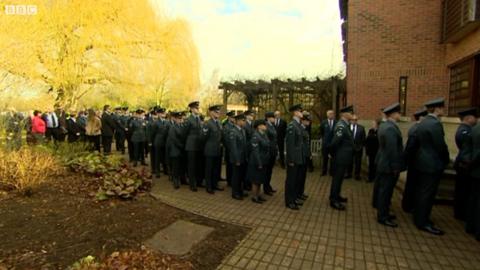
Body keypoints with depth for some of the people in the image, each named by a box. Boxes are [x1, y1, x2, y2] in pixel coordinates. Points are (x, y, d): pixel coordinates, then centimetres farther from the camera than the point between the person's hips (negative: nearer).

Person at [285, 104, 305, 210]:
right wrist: (291, 160, -18)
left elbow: (301, 142, 12)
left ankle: (294, 198, 30)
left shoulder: (299, 125, 11)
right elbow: (290, 144, -18)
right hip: (294, 158, -8)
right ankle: (289, 201, 15)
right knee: (291, 180, 3)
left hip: (300, 158, 8)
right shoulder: (291, 125, -15)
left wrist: (303, 157, 10)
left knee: (296, 179, 17)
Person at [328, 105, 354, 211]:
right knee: (337, 179, 1)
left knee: (339, 178, 20)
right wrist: (333, 154, -12)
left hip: (343, 158, 10)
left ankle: (336, 196, 35)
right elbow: (334, 142, -27)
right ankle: (333, 201, 11)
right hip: (341, 158, -10)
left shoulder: (345, 125, 11)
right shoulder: (341, 126, -21)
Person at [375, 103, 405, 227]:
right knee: (385, 191, -1)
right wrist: (395, 167, -18)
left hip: (384, 163, 10)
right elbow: (392, 150, -24)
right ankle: (382, 217, 8)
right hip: (389, 166, -10)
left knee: (385, 190, 18)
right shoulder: (390, 128, -21)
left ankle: (383, 213, 30)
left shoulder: (385, 126, 12)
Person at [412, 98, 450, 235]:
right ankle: (423, 222, 9)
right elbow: (441, 146, -18)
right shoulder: (435, 123, -19)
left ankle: (419, 216, 29)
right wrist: (446, 160, 0)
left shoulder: (423, 122, 10)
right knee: (427, 193, -1)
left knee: (421, 191, 17)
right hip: (432, 163, -9)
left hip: (423, 161, 9)